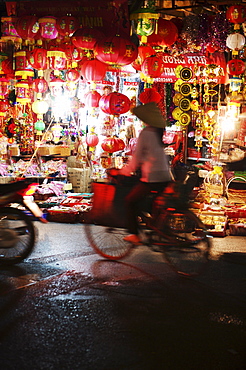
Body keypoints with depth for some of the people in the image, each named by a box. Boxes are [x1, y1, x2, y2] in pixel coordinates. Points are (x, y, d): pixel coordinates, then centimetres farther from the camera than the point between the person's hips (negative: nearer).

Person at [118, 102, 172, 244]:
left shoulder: (146, 133, -9)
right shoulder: (159, 132, 13)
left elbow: (137, 156, -6)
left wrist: (124, 171, 6)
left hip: (151, 178, -8)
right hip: (165, 178, 8)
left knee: (130, 201, 4)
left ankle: (134, 235, 4)